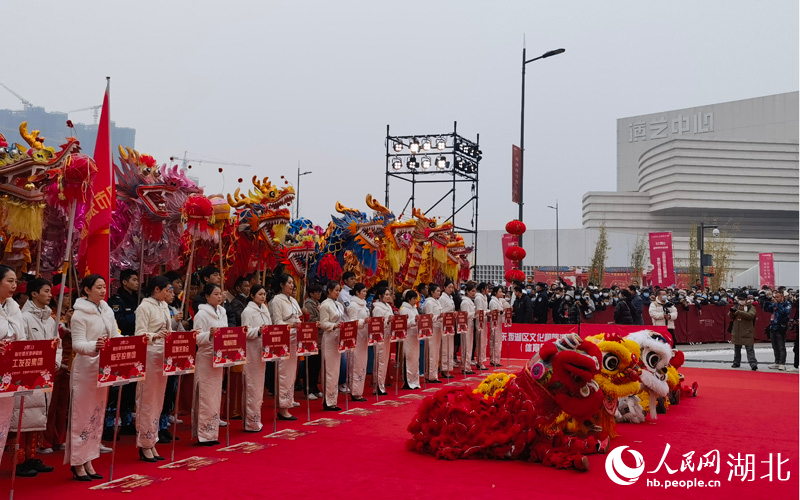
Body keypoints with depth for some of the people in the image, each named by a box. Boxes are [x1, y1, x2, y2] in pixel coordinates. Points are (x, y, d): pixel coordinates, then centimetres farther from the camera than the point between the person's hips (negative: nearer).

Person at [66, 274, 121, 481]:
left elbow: (116, 336, 11)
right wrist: (94, 345, -38)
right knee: (82, 416, -2)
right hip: (85, 369, -7)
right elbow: (77, 344, -19)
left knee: (97, 416, 12)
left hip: (102, 368, 7)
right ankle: (77, 464, 5)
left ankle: (88, 461, 20)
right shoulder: (80, 313, -12)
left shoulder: (108, 311, 9)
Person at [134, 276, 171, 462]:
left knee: (158, 401, 10)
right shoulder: (144, 307, -9)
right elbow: (140, 334, -15)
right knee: (147, 401, -3)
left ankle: (151, 443, 18)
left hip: (162, 356, 8)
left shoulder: (164, 306, 14)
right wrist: (155, 336, -32)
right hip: (148, 357, -8)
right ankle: (144, 445, 3)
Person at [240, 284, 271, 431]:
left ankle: (254, 419, 21)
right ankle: (251, 422, -3)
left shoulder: (265, 310, 15)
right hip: (251, 352, -8)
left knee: (259, 384, 13)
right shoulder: (248, 311, -9)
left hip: (262, 351, 8)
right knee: (252, 386, -7)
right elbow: (246, 332, -15)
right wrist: (258, 331, -29)